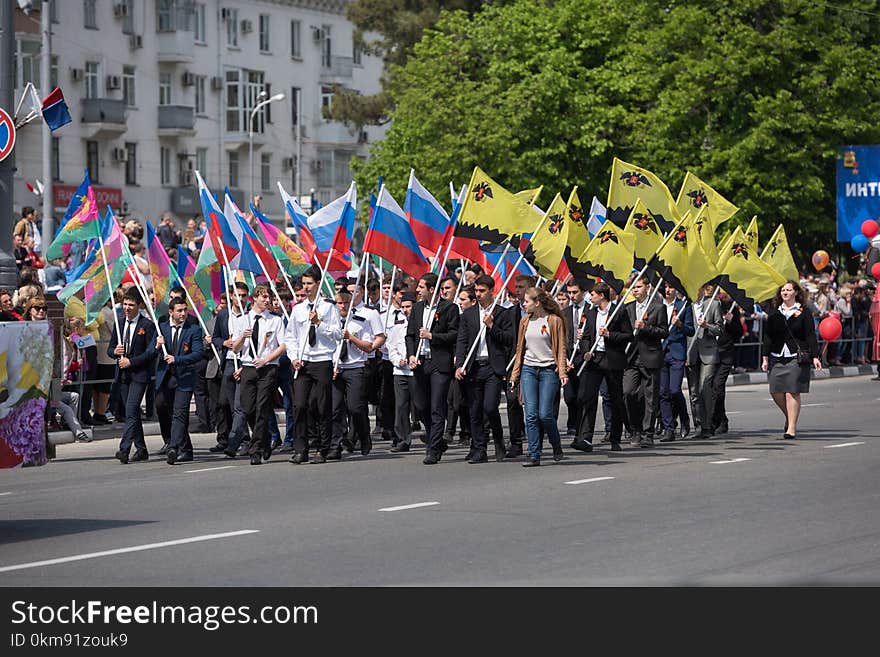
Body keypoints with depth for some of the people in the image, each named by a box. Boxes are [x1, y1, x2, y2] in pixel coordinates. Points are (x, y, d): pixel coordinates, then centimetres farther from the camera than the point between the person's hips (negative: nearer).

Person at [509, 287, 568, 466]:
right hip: (528, 370, 4)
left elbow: (561, 348, -3)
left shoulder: (554, 321, -2)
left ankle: (557, 446, 17)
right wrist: (515, 373, 14)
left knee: (545, 414, -8)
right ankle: (534, 455, -2)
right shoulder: (525, 321, 12)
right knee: (531, 414, -4)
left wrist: (562, 371, -13)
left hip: (549, 370, -4)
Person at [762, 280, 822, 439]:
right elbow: (768, 336, 13)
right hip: (777, 358, 4)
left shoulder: (804, 313, 3)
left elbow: (810, 336, 0)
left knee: (792, 392, -7)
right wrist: (765, 357, 7)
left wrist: (815, 356, -7)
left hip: (797, 358, -4)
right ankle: (789, 418, 25)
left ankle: (791, 428, -3)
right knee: (776, 392, 0)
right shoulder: (774, 314, 12)